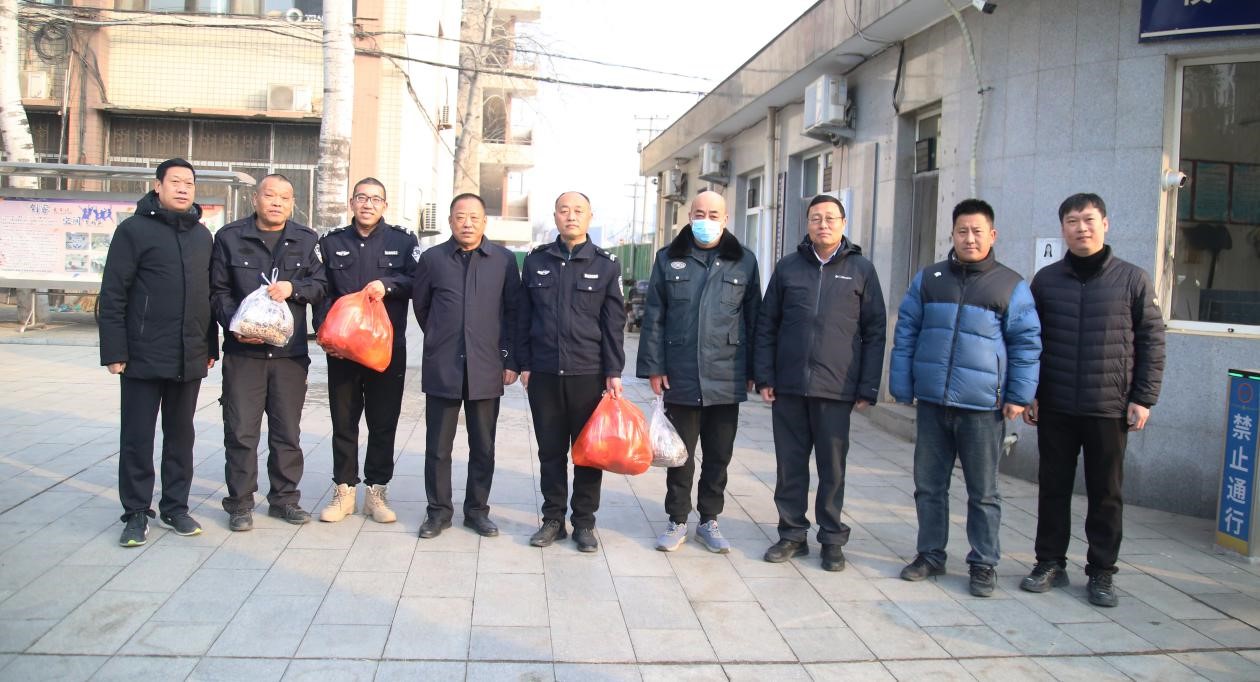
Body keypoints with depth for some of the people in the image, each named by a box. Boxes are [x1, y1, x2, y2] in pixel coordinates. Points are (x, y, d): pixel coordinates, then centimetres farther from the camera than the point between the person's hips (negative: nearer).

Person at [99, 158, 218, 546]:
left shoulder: (202, 235, 12)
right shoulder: (134, 230, -4)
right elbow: (113, 294, -7)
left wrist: (211, 346, 12)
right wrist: (114, 350, -12)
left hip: (190, 358, 5)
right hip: (143, 356, -4)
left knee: (181, 435, 12)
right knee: (137, 437, 3)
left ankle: (175, 506, 24)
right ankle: (136, 513, 14)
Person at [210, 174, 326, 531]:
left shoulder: (306, 240, 7)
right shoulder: (230, 237, 3)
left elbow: (320, 284, 7)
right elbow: (218, 290, 2)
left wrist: (293, 287, -13)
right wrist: (235, 325, -13)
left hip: (290, 353, 2)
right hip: (243, 351, -2)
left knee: (287, 432, 10)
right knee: (241, 431, 2)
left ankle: (284, 497, 23)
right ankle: (240, 502, 14)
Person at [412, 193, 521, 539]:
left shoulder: (504, 260, 2)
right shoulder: (432, 258, 3)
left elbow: (513, 312, 4)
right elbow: (420, 305, 16)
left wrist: (510, 360, 1)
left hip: (486, 368, 0)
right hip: (442, 368, 0)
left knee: (483, 448, 8)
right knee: (438, 447, 6)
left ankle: (477, 510, 21)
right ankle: (439, 510, 19)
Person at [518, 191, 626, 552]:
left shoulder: (606, 264, 1)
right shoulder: (536, 261, 6)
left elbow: (614, 323, 0)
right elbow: (524, 317, 9)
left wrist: (613, 372, -5)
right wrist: (524, 364, 4)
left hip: (588, 374, -1)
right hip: (543, 373, 2)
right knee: (550, 450, 9)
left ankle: (584, 522, 17)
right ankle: (553, 519, 21)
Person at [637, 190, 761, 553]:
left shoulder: (744, 261, 5)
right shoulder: (669, 259, 5)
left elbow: (753, 318, 6)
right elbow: (654, 317, 3)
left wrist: (753, 370, 4)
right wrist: (653, 367, -2)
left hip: (726, 378, 1)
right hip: (679, 376, 0)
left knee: (719, 455, 10)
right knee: (680, 453, 8)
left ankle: (709, 520, 25)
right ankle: (677, 521, 23)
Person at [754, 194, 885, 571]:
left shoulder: (861, 270, 4)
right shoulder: (788, 267, 8)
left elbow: (875, 332, 4)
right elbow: (766, 325, 9)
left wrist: (868, 388, -2)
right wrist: (765, 377, 1)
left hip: (836, 389, -2)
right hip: (788, 387, 2)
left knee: (832, 468, 6)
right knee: (790, 465, 8)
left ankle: (832, 540, 18)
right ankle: (792, 534, 21)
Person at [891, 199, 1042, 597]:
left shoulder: (1012, 286, 1)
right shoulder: (928, 279, 8)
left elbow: (1027, 343, 3)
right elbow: (905, 334, 10)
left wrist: (1020, 395, -3)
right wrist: (902, 386, 5)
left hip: (982, 407, -3)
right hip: (931, 403, 3)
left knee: (983, 492, 7)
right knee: (929, 485, 11)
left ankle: (983, 564, 19)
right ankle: (930, 555, 24)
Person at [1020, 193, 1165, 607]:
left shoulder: (1132, 280, 1)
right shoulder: (1046, 280, 6)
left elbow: (1152, 341, 1)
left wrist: (1144, 398, -4)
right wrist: (1028, 393, 3)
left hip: (1110, 409, -1)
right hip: (1054, 407, 2)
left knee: (1106, 493, 6)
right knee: (1053, 488, 9)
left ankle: (1102, 572, 17)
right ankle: (1050, 563, 21)